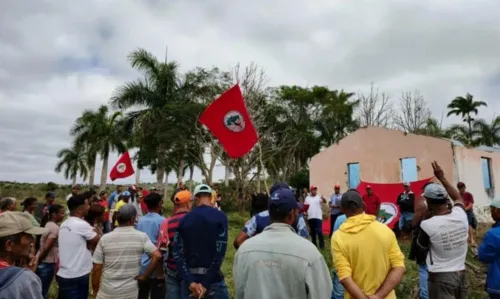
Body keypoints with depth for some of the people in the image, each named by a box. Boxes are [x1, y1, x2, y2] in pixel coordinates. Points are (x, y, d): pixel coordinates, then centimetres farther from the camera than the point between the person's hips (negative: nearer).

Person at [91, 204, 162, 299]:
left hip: (107, 291, 1)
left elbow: (97, 268, -4)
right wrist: (144, 276, -7)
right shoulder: (141, 236, -9)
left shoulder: (105, 238, -6)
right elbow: (157, 256, -18)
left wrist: (95, 290, 8)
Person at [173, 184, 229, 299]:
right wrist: (206, 283, -11)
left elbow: (178, 253, -5)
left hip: (189, 278, 3)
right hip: (212, 278, -3)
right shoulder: (220, 217, -9)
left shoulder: (185, 219, 1)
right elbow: (220, 253, -15)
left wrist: (190, 281, -9)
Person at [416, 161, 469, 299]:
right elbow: (458, 198, 18)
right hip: (461, 274, 6)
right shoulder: (461, 214, -7)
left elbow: (421, 252, -4)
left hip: (440, 277, -6)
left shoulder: (427, 225, -20)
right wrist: (442, 178, 22)